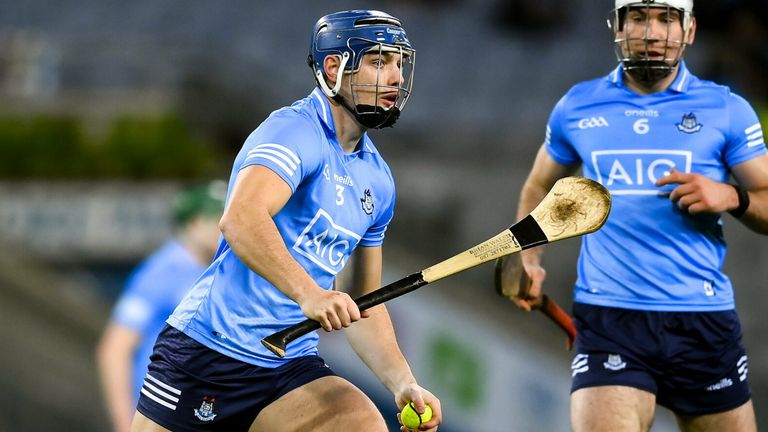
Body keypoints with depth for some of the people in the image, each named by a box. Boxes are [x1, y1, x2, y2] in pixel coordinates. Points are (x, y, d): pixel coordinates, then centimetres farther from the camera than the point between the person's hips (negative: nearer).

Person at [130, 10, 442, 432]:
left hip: (292, 367, 6)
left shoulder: (378, 180, 12)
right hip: (208, 352, -6)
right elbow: (240, 219, -30)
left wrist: (403, 383, 6)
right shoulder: (296, 129, -11)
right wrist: (308, 293, -43)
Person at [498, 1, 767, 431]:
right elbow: (539, 188, 25)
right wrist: (530, 259, 10)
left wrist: (732, 198, -14)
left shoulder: (727, 110, 4)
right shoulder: (577, 107, 9)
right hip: (608, 317, 0)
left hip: (705, 321, 1)